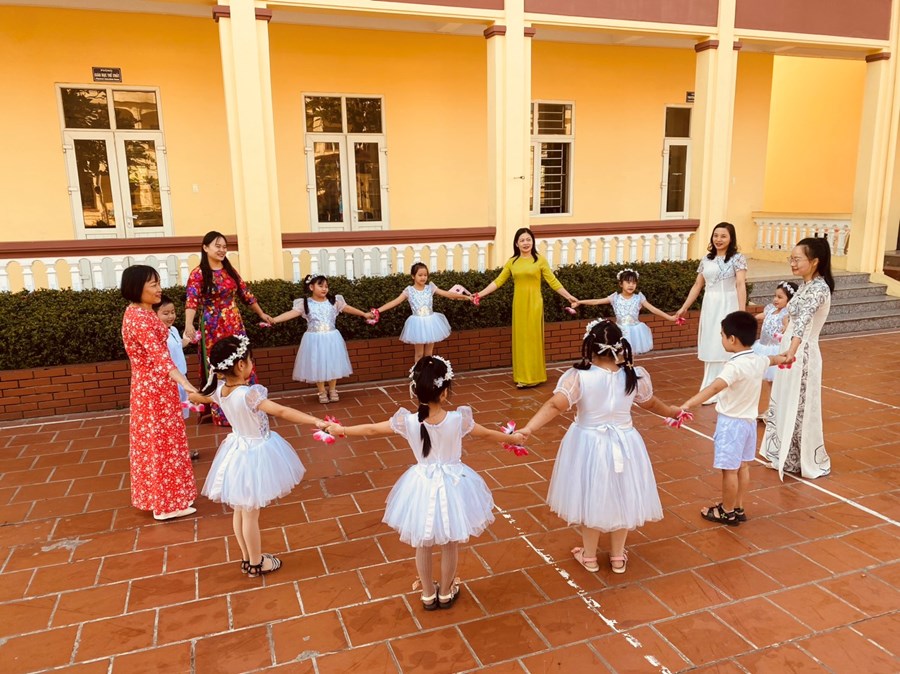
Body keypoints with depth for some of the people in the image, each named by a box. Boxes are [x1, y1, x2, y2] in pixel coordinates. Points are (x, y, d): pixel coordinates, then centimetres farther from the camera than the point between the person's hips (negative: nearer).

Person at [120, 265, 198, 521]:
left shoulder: (138, 312, 9)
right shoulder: (140, 316, -23)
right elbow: (158, 354, -36)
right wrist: (184, 383, -46)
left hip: (149, 385, 10)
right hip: (155, 387, -10)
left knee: (155, 442, 18)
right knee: (162, 442, 0)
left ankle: (156, 497, 32)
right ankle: (166, 504, 12)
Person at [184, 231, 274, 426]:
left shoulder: (230, 270, 9)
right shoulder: (198, 274, -10)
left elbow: (245, 294, 17)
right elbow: (192, 300, -23)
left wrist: (261, 314, 22)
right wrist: (189, 325, -39)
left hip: (235, 325, 6)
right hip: (213, 328, -5)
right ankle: (222, 414, 11)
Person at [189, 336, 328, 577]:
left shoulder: (219, 390, -8)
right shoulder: (249, 394, -30)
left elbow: (194, 397, 13)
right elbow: (282, 412, -37)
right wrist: (316, 421, -39)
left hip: (237, 450, 7)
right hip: (255, 454, -7)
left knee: (240, 510, 20)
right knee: (250, 513, 8)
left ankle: (248, 557, 37)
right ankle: (256, 563, 26)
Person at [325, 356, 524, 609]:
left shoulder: (408, 421, -17)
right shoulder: (458, 419, -19)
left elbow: (372, 429, -4)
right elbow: (487, 433, -2)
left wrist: (340, 430, 12)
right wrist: (512, 437, 17)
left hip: (423, 485, 1)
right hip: (452, 485, -1)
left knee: (422, 545, 21)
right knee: (450, 545, 20)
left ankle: (428, 595, 38)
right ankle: (446, 593, 39)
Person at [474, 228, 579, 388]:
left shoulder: (540, 260, -2)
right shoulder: (512, 262, 7)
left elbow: (553, 281, -2)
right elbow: (498, 281, 7)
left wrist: (569, 296, -6)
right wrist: (480, 294, 0)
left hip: (534, 304, -3)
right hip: (518, 304, 3)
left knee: (532, 339, 2)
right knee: (520, 339, 8)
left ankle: (532, 377, 9)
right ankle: (522, 376, 16)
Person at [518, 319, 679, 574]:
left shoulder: (578, 376, -20)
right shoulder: (635, 376, -7)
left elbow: (555, 405, -30)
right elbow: (650, 403, 11)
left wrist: (527, 430, -33)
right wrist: (671, 410, 31)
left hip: (589, 444, -2)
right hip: (623, 445, 2)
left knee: (591, 499, 16)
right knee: (619, 498, 19)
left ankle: (589, 557, 32)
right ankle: (618, 557, 35)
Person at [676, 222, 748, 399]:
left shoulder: (737, 258, -5)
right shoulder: (706, 260, 10)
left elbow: (741, 285, -14)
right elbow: (697, 285, 14)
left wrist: (742, 311, -23)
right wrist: (684, 307, 13)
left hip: (727, 306, -5)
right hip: (709, 306, 5)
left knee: (723, 348, -3)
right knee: (710, 348, 10)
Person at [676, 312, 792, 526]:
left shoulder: (735, 366, -26)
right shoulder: (759, 360, 1)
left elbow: (714, 388, -42)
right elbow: (773, 360, 26)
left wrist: (687, 404, -52)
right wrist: (783, 358, 51)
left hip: (731, 422, -9)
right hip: (749, 421, 9)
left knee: (729, 469, 5)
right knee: (743, 467, 19)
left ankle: (727, 512, 18)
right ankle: (738, 509, 31)